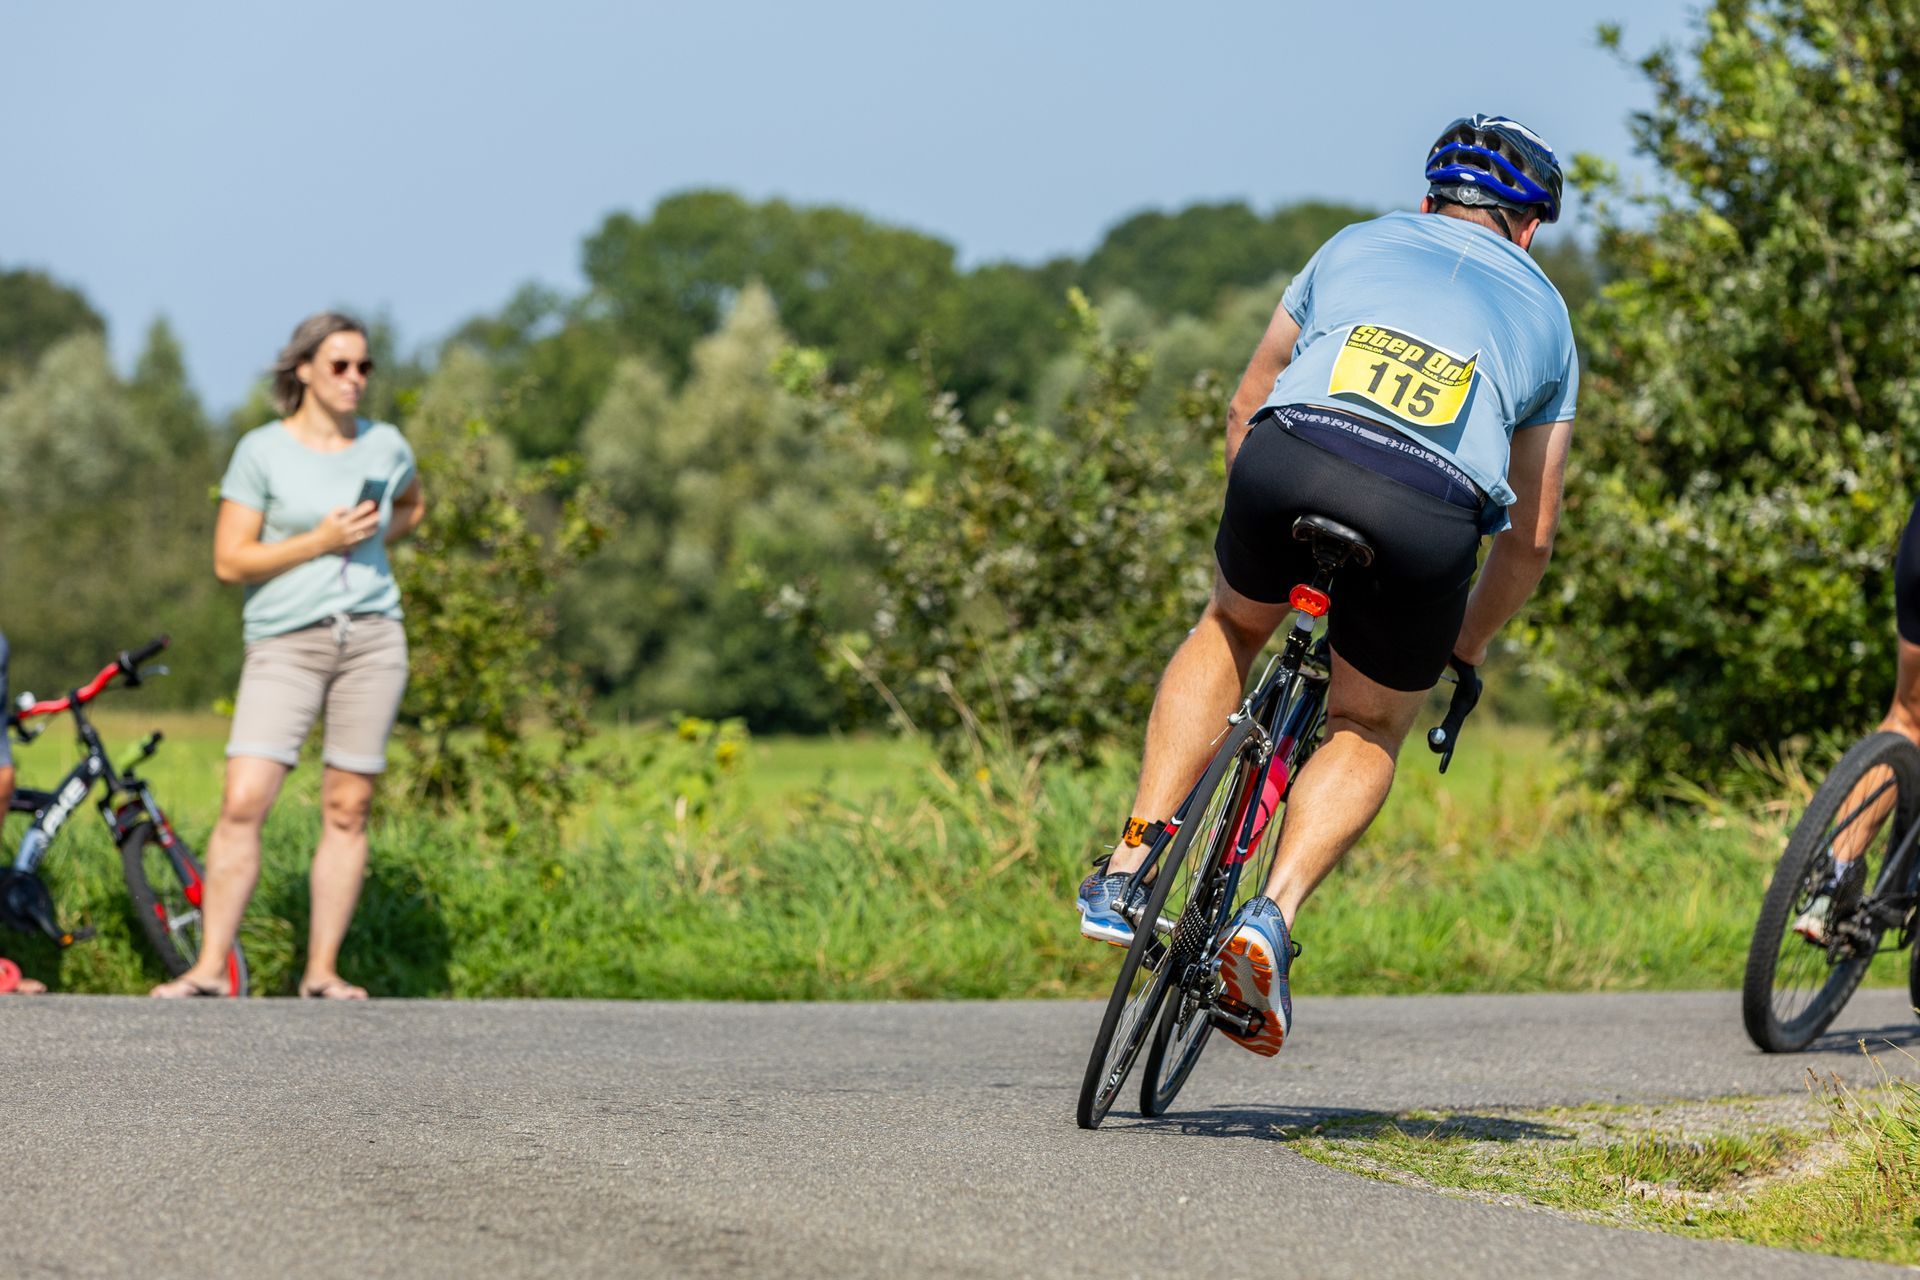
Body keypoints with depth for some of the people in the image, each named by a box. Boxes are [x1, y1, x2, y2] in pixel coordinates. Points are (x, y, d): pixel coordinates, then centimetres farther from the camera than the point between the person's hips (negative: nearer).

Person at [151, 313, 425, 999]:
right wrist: (319, 542, -13)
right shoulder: (262, 451, -2)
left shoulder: (385, 447, 8)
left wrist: (369, 541, 10)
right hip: (285, 641, -3)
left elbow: (412, 507, 30)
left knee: (347, 811, 2)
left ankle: (322, 969, 7)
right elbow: (229, 561, -5)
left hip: (372, 638, 3)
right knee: (243, 802, -13)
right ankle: (209, 967, -10)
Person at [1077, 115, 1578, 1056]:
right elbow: (1533, 534, 32)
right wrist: (1469, 644, 46)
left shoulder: (1358, 244, 32)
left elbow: (1246, 410, 36)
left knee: (1229, 630, 31)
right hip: (1432, 511, -1)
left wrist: (1264, 532, 49)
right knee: (1368, 727, 23)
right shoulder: (1543, 312, 31)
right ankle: (1272, 916, 0)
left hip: (1289, 459, 1)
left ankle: (1129, 869, 20)